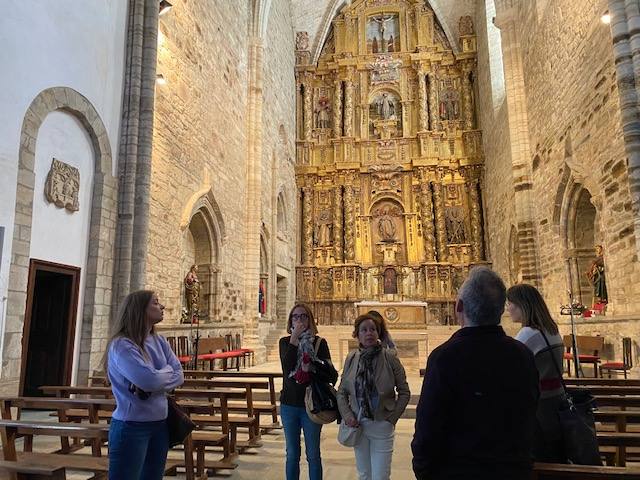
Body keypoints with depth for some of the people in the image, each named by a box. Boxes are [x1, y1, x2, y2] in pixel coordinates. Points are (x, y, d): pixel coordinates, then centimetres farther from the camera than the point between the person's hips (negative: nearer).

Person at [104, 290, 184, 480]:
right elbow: (150, 380, -28)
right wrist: (167, 370, -7)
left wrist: (149, 386, -15)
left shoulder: (160, 341, 5)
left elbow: (179, 376, 0)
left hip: (160, 424, 7)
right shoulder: (121, 345, -17)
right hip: (131, 426, -7)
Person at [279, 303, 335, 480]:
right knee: (292, 454, 13)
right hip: (289, 405, 2)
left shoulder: (320, 343, -4)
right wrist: (294, 338, -21)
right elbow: (287, 366, -17)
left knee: (313, 455, 8)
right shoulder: (285, 342, 1)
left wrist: (312, 367, -24)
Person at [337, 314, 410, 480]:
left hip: (382, 426, -3)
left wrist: (392, 418, -7)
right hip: (357, 425, 3)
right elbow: (341, 392, 8)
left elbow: (404, 392, -3)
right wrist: (347, 415, -5)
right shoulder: (351, 358, -1)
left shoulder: (390, 357, -9)